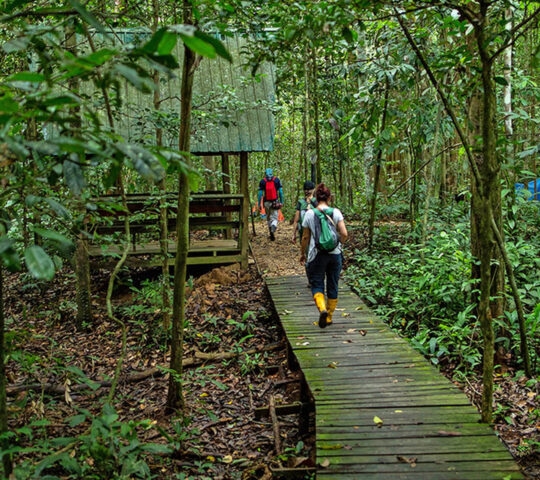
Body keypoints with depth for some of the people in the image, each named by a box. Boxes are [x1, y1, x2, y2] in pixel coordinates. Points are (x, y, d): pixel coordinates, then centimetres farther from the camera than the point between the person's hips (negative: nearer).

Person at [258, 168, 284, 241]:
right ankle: (273, 231, -25)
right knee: (274, 218, 0)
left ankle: (271, 232, 20)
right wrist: (281, 202, 7)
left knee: (268, 218, 17)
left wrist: (259, 204, 4)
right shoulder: (277, 180, 3)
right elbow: (280, 192, 1)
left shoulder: (262, 181, 3)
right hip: (275, 202, -1)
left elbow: (260, 194, 0)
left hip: (267, 202, 1)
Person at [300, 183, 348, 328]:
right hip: (335, 254, 2)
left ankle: (322, 309, -20)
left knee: (316, 285, 6)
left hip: (316, 255, -2)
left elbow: (305, 237, 0)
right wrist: (339, 245, 10)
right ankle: (329, 317, 22)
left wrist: (303, 253, 13)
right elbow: (344, 234, -10)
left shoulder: (310, 214, -5)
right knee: (332, 286, 14)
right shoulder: (336, 212, -4)